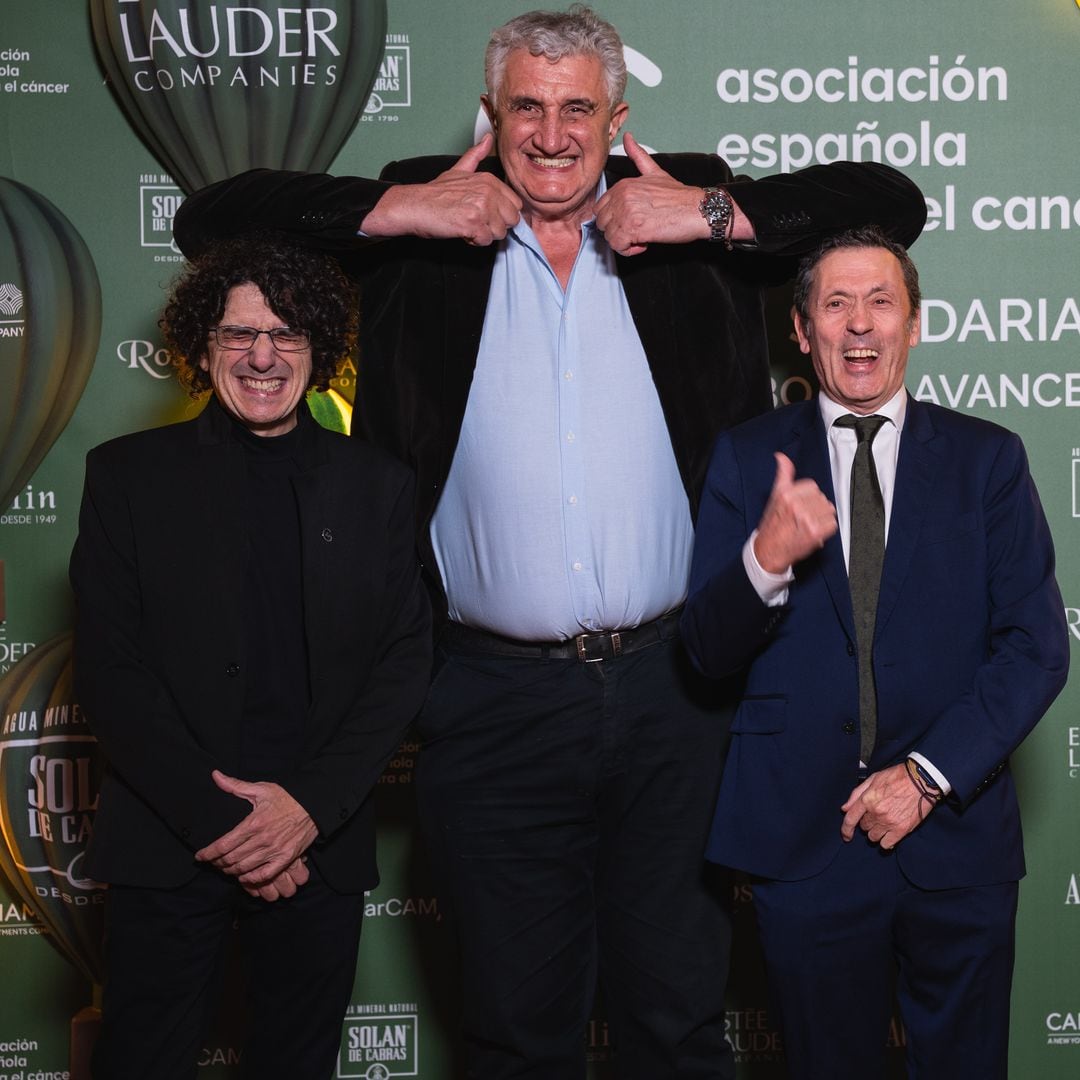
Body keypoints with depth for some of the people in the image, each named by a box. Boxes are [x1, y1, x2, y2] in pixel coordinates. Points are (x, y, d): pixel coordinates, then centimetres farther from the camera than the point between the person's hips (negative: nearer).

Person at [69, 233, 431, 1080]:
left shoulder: (375, 484, 8)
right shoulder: (128, 475, 4)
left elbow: (405, 661, 3)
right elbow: (108, 670, -2)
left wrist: (310, 806, -9)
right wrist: (214, 818, -11)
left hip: (321, 844, 2)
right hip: (168, 844, -1)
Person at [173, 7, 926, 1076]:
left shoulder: (693, 208, 5)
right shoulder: (423, 228, 4)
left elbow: (892, 203, 3)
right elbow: (211, 218, 3)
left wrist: (717, 216, -10)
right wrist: (393, 211, -9)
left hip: (673, 694, 1)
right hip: (495, 704, 0)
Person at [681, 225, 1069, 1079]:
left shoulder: (988, 458, 3)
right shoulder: (749, 458, 2)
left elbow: (1038, 645, -2)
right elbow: (708, 651, -3)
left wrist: (929, 775, -11)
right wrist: (766, 559, -23)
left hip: (957, 837, 1)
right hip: (805, 842, 0)